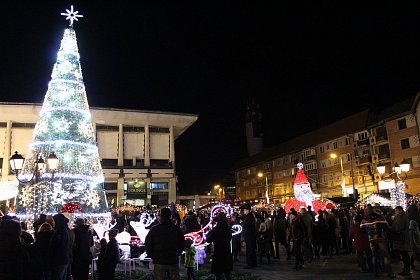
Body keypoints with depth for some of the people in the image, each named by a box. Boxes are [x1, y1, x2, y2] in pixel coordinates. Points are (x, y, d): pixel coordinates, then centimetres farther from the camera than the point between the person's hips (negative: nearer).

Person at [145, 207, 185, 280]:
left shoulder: (154, 229, -5)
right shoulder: (177, 229, 2)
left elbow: (148, 246, 0)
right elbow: (182, 246, 8)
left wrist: (153, 256, 14)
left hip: (159, 262, -2)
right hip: (174, 261, 2)